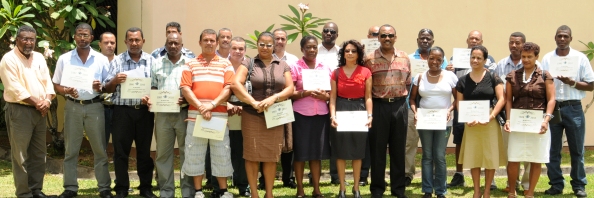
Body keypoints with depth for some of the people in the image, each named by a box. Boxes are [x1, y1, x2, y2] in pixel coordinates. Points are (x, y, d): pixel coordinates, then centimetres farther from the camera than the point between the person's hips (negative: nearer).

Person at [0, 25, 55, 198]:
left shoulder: (39, 57, 13)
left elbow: (47, 81, 10)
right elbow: (15, 89, -15)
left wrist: (47, 101, -8)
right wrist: (37, 103, -14)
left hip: (39, 111, 7)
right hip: (19, 110, -7)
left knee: (39, 153, 11)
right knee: (21, 155, -2)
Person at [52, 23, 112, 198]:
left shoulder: (101, 59, 4)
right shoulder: (64, 59, 4)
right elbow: (56, 85, 6)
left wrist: (101, 87, -16)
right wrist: (66, 91, -14)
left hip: (95, 106, 0)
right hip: (72, 106, 1)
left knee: (100, 149, 3)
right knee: (70, 150, 6)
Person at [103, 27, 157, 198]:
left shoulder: (151, 61, 6)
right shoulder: (117, 61, 4)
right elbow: (107, 89, 3)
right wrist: (115, 80, -17)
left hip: (145, 111, 1)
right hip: (123, 111, 0)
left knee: (144, 150, 8)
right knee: (121, 151, 3)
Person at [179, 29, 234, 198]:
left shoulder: (225, 64, 9)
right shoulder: (190, 64, 9)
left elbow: (229, 88, -1)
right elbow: (185, 88, -1)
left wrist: (212, 104, -14)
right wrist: (200, 107, -13)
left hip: (219, 116, 0)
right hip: (195, 115, 1)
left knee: (221, 155, 5)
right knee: (195, 155, 4)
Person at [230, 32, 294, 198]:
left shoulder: (282, 66, 11)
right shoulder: (249, 63, 3)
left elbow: (290, 88, 1)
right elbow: (235, 84, -11)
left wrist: (273, 98, -16)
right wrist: (253, 102, -20)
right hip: (252, 116, -2)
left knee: (271, 156, 5)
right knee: (252, 155, 0)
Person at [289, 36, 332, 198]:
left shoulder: (325, 68, 10)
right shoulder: (295, 67, -1)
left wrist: (324, 96, -8)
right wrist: (306, 93, -19)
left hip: (321, 115, 3)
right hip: (301, 115, -3)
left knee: (318, 153, 7)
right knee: (300, 153, 1)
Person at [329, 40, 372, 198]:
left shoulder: (365, 72, 1)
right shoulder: (336, 73, 4)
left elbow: (368, 96, 0)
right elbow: (333, 97, 1)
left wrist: (369, 115, -11)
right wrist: (332, 115, -11)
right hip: (341, 111, 0)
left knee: (357, 152, 6)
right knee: (341, 152, 3)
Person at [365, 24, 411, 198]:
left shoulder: (404, 58, 7)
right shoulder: (370, 59, -3)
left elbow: (408, 83, 14)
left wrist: (402, 99, 8)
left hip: (399, 105, 3)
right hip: (378, 105, -2)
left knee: (398, 148, 8)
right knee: (377, 148, 3)